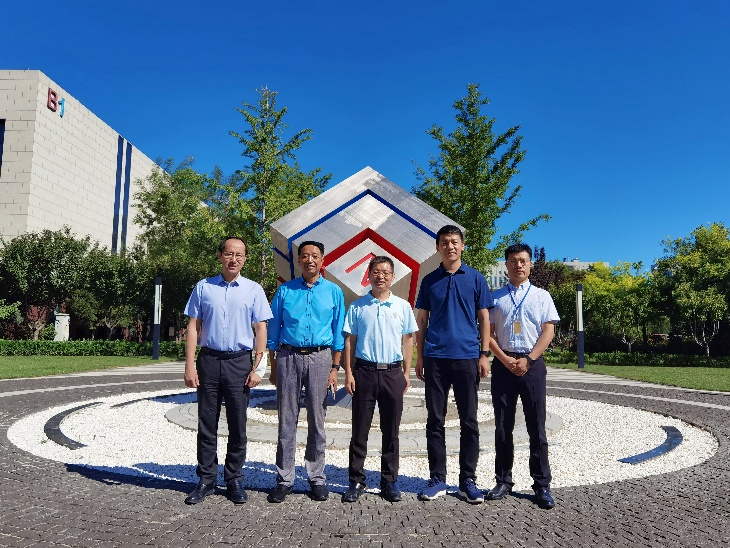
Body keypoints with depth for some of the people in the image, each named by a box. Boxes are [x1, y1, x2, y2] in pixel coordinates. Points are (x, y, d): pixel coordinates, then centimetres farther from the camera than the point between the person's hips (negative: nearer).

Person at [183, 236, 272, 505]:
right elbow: (193, 327, 5)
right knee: (207, 424, 7)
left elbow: (261, 329, 2)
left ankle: (234, 480, 20)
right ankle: (206, 480, 20)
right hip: (209, 361, 1)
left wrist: (257, 367, -6)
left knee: (238, 426, 6)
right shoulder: (203, 287, 6)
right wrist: (189, 366, -2)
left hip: (240, 362, -1)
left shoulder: (254, 290, 4)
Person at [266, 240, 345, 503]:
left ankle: (317, 479, 18)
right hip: (288, 357, 0)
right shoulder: (285, 291, 7)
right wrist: (273, 368, 6)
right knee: (286, 420, 4)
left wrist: (335, 368, 0)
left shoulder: (334, 292, 7)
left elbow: (338, 334, 7)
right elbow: (273, 330, 9)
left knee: (317, 421, 6)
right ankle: (284, 479, 14)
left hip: (320, 358, 0)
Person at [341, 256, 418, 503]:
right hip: (364, 371, -1)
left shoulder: (402, 306, 6)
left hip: (392, 372, 1)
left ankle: (389, 481, 22)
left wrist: (406, 373, 4)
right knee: (360, 430, 6)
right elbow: (349, 341, 4)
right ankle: (356, 481, 18)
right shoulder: (358, 306, 3)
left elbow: (407, 340, 9)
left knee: (391, 432, 9)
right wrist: (348, 373, -2)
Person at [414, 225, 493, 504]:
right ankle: (437, 479, 18)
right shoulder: (429, 281, 8)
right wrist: (420, 357, 5)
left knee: (469, 421, 5)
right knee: (435, 420, 6)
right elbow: (421, 321, 10)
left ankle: (468, 480, 18)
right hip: (435, 359, 1)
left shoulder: (475, 278, 5)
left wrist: (484, 354, -2)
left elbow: (484, 318, 6)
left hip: (467, 358, -1)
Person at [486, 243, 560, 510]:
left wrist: (528, 360, -10)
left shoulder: (542, 296, 8)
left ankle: (542, 485, 12)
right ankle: (503, 481, 18)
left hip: (532, 364, -1)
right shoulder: (496, 297, 9)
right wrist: (505, 360, -9)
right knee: (502, 426, 7)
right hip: (503, 364, 1)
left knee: (536, 427, 3)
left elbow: (548, 332, 1)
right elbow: (488, 333, 4)